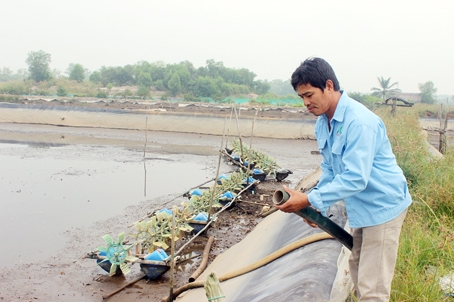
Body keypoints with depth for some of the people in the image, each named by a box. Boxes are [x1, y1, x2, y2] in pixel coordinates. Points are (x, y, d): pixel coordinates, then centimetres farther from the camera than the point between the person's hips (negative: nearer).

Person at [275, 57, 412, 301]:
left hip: (382, 205, -9)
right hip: (360, 206, 10)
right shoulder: (323, 122, 1)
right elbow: (328, 169, 10)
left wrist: (310, 200, -31)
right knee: (357, 267, 25)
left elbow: (355, 178, -32)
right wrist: (318, 207, 0)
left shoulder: (360, 122, -27)